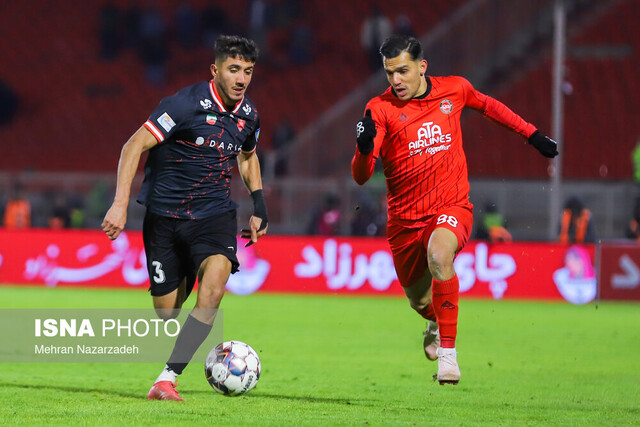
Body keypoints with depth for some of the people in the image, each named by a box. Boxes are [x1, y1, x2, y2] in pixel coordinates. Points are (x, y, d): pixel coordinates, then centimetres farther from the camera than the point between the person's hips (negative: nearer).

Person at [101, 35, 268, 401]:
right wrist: (120, 203, -23)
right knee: (166, 312, 1)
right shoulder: (188, 104, -14)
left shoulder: (248, 116, 4)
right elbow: (134, 146, -15)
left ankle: (168, 379, -25)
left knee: (214, 284, -25)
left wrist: (259, 205, 19)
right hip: (165, 215, -3)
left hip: (214, 213, 3)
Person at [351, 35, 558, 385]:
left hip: (452, 208, -2)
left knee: (439, 255, -35)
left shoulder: (454, 90, -2)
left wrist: (532, 134, 24)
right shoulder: (380, 109, -8)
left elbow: (487, 106, 23)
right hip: (405, 218, 2)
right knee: (419, 301, 15)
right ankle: (437, 322, 56)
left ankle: (448, 351, -26)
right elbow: (360, 176, -15)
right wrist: (364, 147, -36)